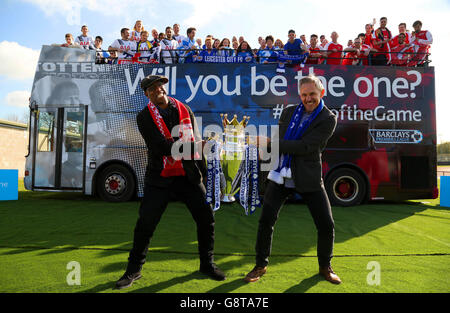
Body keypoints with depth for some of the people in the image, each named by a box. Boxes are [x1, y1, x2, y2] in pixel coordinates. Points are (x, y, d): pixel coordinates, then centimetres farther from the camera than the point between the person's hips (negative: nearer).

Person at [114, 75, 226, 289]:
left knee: (206, 217, 2)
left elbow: (195, 141, 3)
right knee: (145, 223, -3)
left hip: (187, 175, 3)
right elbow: (161, 147, -18)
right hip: (159, 177, -2)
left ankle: (207, 264, 24)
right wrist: (189, 146, -25)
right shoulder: (144, 117, -4)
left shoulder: (184, 110, 7)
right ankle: (133, 270, 19)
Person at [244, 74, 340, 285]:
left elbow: (305, 147, -17)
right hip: (280, 176, 3)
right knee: (266, 221, 0)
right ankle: (261, 265, 20)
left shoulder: (328, 119, -6)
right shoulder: (288, 112, 9)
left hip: (308, 179, -2)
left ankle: (325, 267, 29)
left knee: (326, 226, 1)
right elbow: (277, 139, 12)